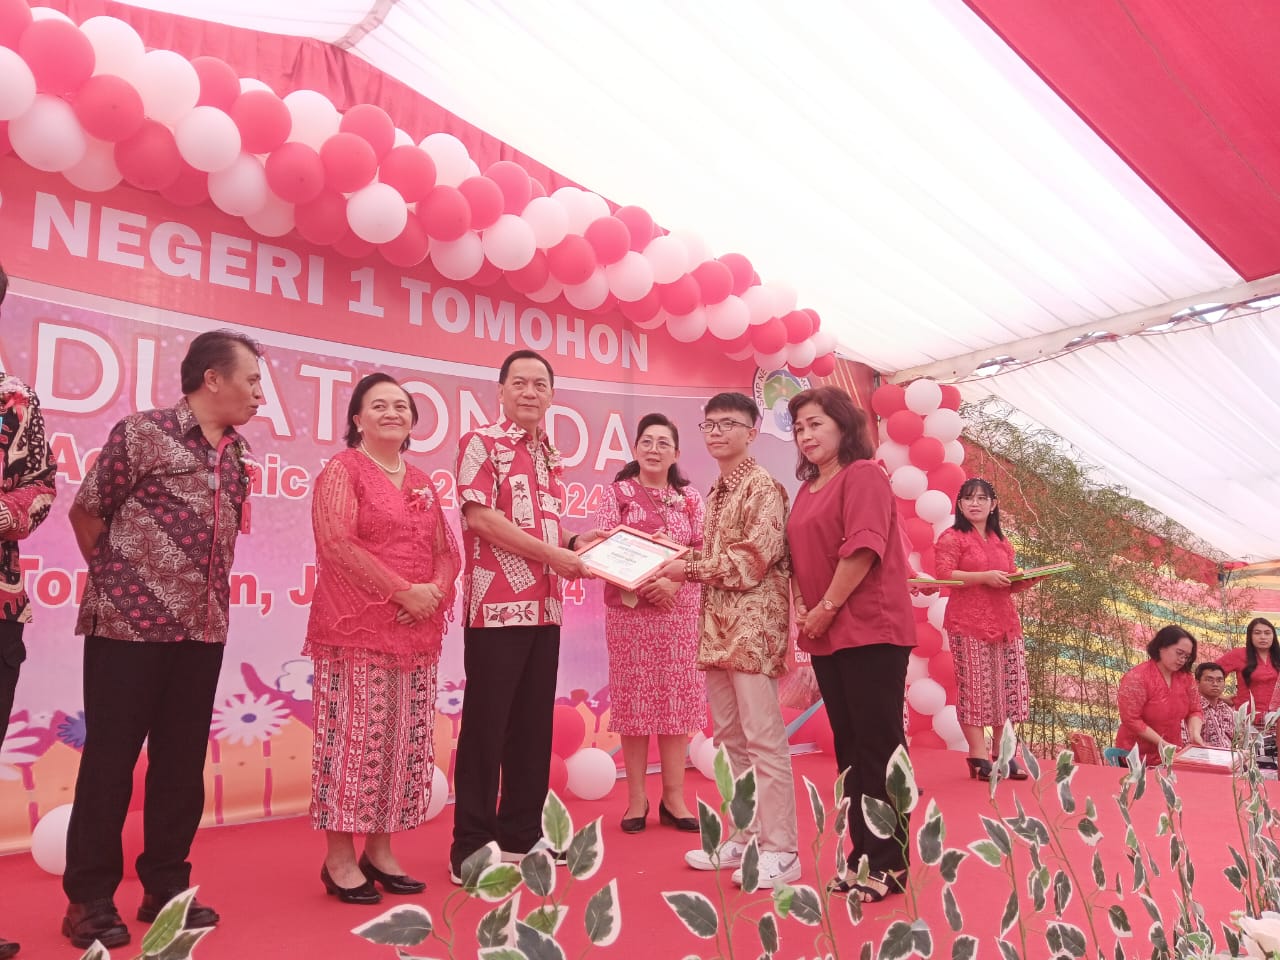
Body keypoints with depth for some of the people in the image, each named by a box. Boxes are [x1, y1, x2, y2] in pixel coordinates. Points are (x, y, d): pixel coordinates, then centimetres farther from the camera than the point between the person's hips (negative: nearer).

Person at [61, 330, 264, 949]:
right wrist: (119, 582, 6)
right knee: (109, 762, 5)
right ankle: (89, 898, 18)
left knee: (182, 762, 11)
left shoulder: (237, 455, 10)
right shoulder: (141, 433, -9)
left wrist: (210, 595, 12)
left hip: (203, 630, 6)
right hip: (129, 625, -6)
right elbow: (84, 512, -2)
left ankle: (166, 886, 24)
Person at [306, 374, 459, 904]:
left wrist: (436, 591, -7)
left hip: (418, 633, 6)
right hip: (357, 630, -6)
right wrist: (403, 590, -16)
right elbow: (337, 543, -14)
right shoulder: (342, 469, -1)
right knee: (354, 740, -4)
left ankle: (380, 849, 20)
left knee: (405, 743, 8)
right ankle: (339, 857, 9)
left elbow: (446, 550, 15)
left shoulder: (421, 482, 17)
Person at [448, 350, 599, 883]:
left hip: (545, 608, 7)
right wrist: (553, 554, -15)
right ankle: (471, 847, 11)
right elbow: (481, 517, -15)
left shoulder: (549, 455, 17)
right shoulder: (481, 442, -4)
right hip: (496, 605, -7)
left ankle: (521, 835, 25)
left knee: (534, 725, 12)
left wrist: (577, 542, 6)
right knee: (485, 726, 0)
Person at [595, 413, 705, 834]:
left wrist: (672, 580, -15)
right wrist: (639, 583, -19)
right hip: (629, 609, -2)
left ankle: (674, 797, 13)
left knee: (677, 700, 3)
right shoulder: (616, 492, 3)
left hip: (680, 609, 2)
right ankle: (636, 798, 12)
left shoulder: (690, 497, 9)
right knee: (634, 699, 1)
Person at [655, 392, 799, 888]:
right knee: (730, 739, 13)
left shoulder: (763, 486, -7)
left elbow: (755, 557, -17)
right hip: (717, 626, 9)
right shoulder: (715, 492, 18)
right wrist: (679, 562, 4)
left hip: (754, 625, -9)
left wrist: (691, 569, -15)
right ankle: (744, 837, 24)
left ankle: (780, 851, 4)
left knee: (764, 740, -5)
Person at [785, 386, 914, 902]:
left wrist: (827, 608, -15)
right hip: (827, 637, 8)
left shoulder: (862, 475, -8)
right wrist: (800, 606, 1)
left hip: (870, 631, -8)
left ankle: (890, 862, 8)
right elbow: (799, 557, 17)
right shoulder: (807, 489, 17)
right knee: (849, 746, 12)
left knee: (878, 745, -2)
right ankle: (863, 853, 22)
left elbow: (863, 548, -18)